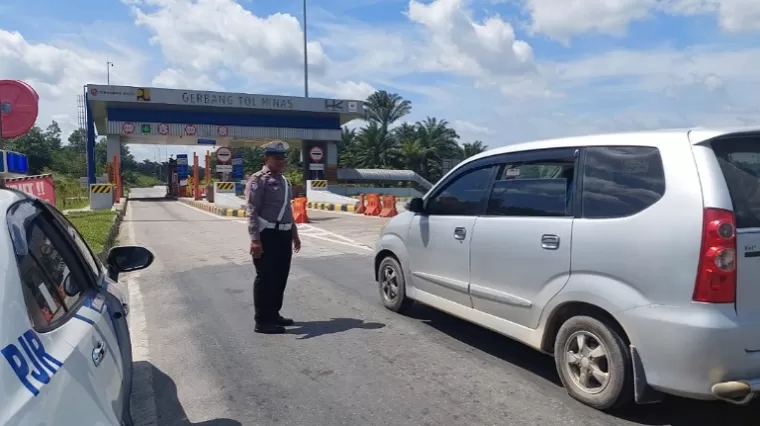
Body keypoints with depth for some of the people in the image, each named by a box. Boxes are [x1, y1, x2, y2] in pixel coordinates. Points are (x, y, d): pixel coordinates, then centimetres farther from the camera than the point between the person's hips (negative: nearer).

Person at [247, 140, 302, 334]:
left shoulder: (283, 180, 16)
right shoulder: (258, 180, -10)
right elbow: (252, 212, -15)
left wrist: (294, 233, 21)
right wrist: (255, 239, -21)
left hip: (284, 234, 8)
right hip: (267, 235, -8)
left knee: (280, 277, 15)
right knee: (265, 278, -2)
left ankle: (273, 314, 28)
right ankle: (262, 321, 7)